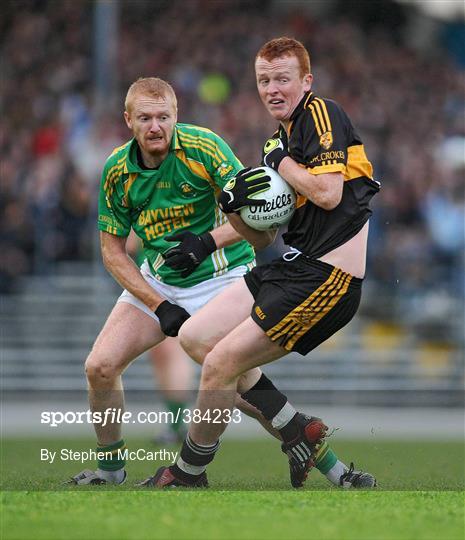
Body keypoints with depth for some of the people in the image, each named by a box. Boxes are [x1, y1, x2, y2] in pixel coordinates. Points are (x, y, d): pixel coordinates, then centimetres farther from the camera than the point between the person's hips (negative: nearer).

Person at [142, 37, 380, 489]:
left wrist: (279, 161, -8)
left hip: (329, 274, -10)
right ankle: (301, 435, 8)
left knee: (221, 364, -9)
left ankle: (188, 473, 12)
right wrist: (234, 206, 0)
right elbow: (261, 232, 20)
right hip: (295, 265, 10)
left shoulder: (322, 114, -8)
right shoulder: (279, 140, 18)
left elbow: (328, 194, -22)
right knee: (195, 337, 7)